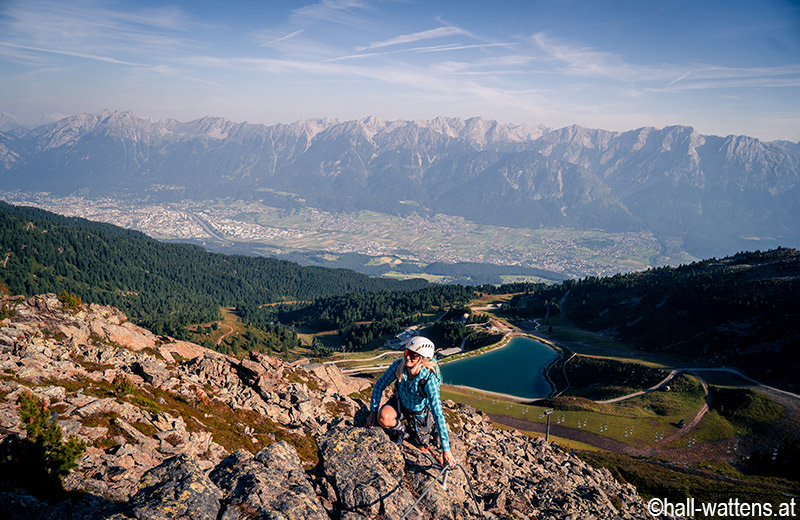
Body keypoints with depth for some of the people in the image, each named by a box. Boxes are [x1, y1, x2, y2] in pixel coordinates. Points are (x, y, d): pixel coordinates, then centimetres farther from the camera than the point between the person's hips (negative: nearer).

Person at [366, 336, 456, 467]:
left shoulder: (429, 380, -38)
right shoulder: (398, 366, -30)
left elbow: (438, 414, -38)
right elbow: (379, 386, -12)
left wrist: (446, 450, -37)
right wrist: (373, 412, -15)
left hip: (420, 412, -1)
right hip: (401, 403, 2)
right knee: (383, 418, -30)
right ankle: (399, 430, 4)